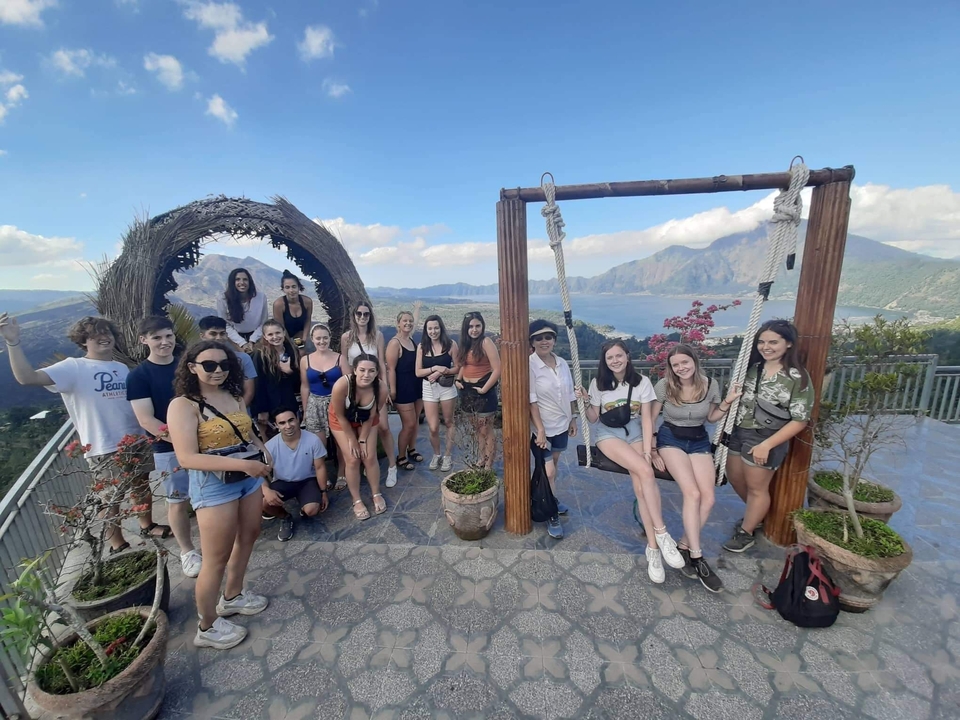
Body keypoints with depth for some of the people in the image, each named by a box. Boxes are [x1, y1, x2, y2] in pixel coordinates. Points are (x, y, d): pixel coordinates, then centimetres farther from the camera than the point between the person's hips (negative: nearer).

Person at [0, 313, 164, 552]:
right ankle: (117, 544, 29)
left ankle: (147, 525, 42)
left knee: (142, 487, 20)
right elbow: (27, 377, -25)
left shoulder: (122, 368, 8)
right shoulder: (74, 367, -9)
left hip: (135, 442, 5)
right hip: (103, 449, -5)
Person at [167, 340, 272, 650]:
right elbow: (187, 458, -23)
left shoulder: (234, 396, 3)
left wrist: (263, 449, -6)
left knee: (248, 536, 23)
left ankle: (232, 596, 47)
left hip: (248, 478, 7)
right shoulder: (183, 405, -16)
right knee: (216, 559, 6)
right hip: (213, 485, -7)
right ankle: (207, 627, 30)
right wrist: (242, 464, -29)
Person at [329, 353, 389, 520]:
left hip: (366, 420, 2)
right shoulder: (341, 385, -39)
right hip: (341, 420, -1)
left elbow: (371, 416, -17)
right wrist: (352, 440, -13)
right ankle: (357, 501, 15)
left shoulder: (381, 388, -33)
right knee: (352, 459, -3)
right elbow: (340, 416, -23)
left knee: (370, 457, 1)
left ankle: (377, 494, 23)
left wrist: (363, 440, -10)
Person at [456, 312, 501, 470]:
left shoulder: (486, 342, -15)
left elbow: (497, 369, -20)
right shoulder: (466, 344, 7)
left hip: (483, 391, -7)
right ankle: (481, 460, 32)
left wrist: (484, 389, -17)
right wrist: (458, 380, 6)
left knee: (486, 430, 3)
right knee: (477, 429, 18)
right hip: (468, 390, 7)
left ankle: (488, 466, 15)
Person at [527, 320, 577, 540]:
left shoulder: (562, 363, 0)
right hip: (543, 426, -6)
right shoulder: (530, 366, -18)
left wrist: (573, 419, 12)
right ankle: (551, 516, 18)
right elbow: (531, 401, -20)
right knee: (549, 472, -2)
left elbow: (569, 394, 9)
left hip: (561, 424, 6)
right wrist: (540, 429, -22)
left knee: (553, 464, 21)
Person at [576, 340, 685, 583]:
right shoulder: (598, 383, -4)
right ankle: (662, 534, -16)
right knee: (646, 472, -27)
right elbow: (593, 418, 1)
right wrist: (586, 402, -18)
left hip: (635, 432, 2)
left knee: (640, 485, -22)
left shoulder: (642, 381, -2)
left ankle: (652, 548, -15)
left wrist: (648, 449, -11)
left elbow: (647, 418, -2)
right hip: (609, 434, -2)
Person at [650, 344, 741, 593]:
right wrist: (653, 449, -8)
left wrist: (728, 402, -8)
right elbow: (650, 418, -4)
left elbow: (712, 418, 10)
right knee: (692, 493, -21)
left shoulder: (710, 385, -5)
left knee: (708, 498, -14)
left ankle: (683, 546, 2)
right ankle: (696, 556, -9)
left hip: (699, 441, 3)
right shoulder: (664, 385, -12)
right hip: (671, 439, -3)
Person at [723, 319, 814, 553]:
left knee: (756, 487, 11)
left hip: (765, 438, -6)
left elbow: (799, 420, -14)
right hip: (738, 431, 6)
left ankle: (745, 534, 31)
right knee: (735, 477, 20)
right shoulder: (753, 366, 2)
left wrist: (767, 445, -19)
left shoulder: (797, 377, -13)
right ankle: (756, 515, 48)